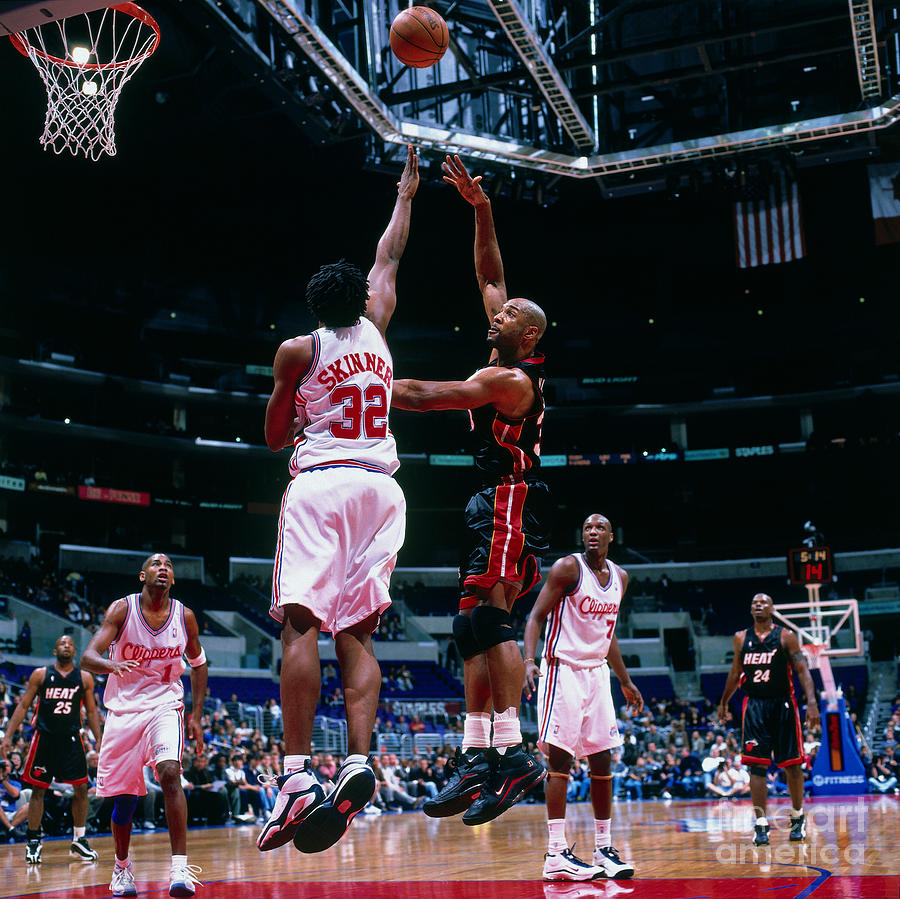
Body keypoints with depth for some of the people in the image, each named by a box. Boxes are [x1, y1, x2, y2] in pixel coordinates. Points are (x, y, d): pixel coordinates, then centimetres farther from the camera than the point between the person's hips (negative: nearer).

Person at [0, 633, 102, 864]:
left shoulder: (85, 678, 6)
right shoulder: (40, 674, 2)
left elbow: (91, 711, 11)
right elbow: (23, 706, 3)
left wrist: (99, 739, 3)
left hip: (71, 738, 1)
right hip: (44, 737, -1)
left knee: (81, 788, -2)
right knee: (38, 789, 1)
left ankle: (79, 841, 10)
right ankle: (33, 841, 12)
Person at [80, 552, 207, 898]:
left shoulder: (184, 617, -3)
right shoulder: (122, 609, -9)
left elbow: (198, 663, 12)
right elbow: (87, 657, -19)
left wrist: (197, 715, 5)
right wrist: (111, 664, -42)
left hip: (164, 706, 0)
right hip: (123, 709, 0)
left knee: (170, 772, -26)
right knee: (124, 799, 5)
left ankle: (180, 868, -24)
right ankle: (122, 866, 33)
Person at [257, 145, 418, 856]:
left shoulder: (298, 351, 4)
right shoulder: (376, 330, 13)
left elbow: (274, 437, 10)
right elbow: (390, 259, 30)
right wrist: (404, 196, 42)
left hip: (320, 484, -4)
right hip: (381, 486, 4)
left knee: (302, 624, -13)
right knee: (357, 632, 4)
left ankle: (298, 775, -24)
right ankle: (359, 763, -11)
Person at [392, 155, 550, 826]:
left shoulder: (511, 379, -11)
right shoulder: (511, 361, 16)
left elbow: (428, 396, -11)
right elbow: (491, 275, 23)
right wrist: (481, 209, 18)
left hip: (513, 499, -10)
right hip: (495, 505, 10)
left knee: (490, 615, -21)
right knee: (474, 626, 5)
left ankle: (513, 751, -27)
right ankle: (477, 757, 3)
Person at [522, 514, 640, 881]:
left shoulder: (620, 577, 10)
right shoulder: (568, 568, -9)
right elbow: (536, 617, -12)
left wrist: (626, 682, 23)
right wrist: (529, 661, -28)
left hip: (597, 672, 7)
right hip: (563, 669, -6)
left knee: (602, 761, 7)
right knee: (560, 758, -9)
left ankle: (603, 848, 15)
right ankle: (556, 853, -7)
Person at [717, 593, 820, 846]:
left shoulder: (786, 636, -3)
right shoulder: (741, 638, 7)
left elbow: (802, 671, -7)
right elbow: (735, 672, 19)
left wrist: (812, 702, -20)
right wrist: (723, 703, 25)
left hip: (783, 704, -2)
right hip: (754, 705, 2)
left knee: (792, 764, 6)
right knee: (756, 765, -7)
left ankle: (798, 817, 25)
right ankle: (761, 824, -6)